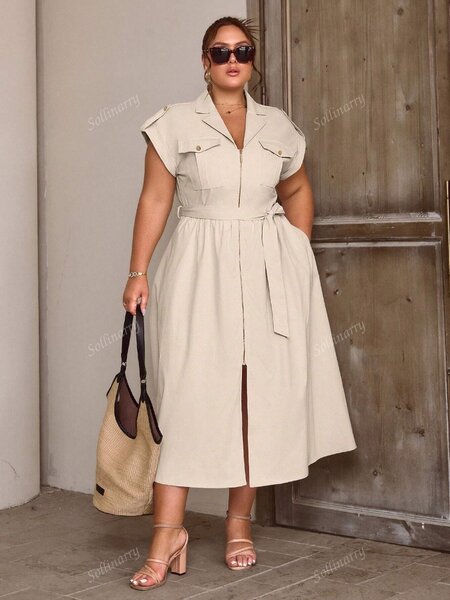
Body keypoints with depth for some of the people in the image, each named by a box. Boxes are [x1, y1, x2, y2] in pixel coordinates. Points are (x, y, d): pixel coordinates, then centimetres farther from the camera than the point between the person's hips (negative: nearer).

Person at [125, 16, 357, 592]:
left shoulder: (279, 127, 10)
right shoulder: (175, 123, 1)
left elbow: (297, 192, 22)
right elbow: (155, 199, -1)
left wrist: (301, 261, 14)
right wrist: (137, 273, -7)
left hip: (269, 269, 3)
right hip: (198, 268, -3)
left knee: (263, 393, 3)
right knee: (186, 390, -7)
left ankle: (239, 521, 16)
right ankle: (168, 531, -4)